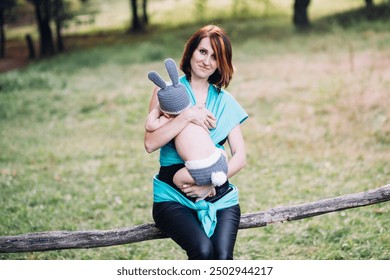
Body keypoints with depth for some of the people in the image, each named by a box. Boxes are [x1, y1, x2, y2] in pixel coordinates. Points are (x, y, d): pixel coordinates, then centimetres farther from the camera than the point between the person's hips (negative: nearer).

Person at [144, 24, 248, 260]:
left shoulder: (225, 101, 14)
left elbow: (240, 157, 5)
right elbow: (150, 143, -7)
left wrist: (210, 184, -10)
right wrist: (186, 116, -16)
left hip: (219, 195, 2)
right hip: (173, 195, -2)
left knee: (222, 256, -24)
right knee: (203, 250, -29)